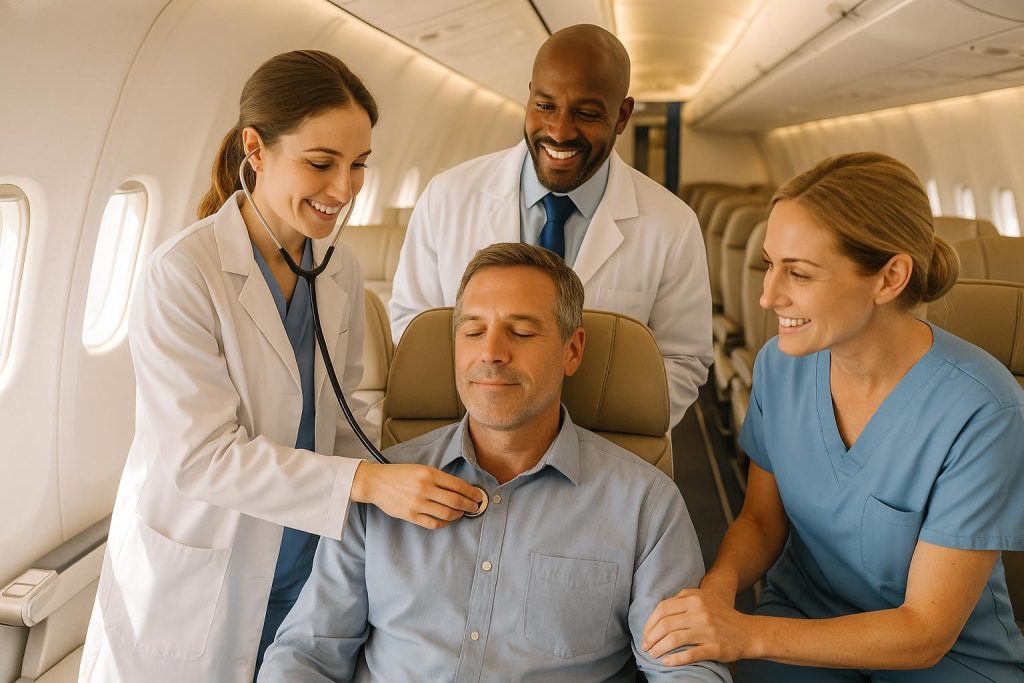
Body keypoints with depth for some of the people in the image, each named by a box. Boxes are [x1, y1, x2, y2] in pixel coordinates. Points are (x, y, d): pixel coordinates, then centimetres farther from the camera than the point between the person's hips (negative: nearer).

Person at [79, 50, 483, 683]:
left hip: (307, 573, 5)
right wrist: (366, 483, -31)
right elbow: (200, 455, -23)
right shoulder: (183, 273, -19)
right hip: (196, 587, -4)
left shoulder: (343, 273, -1)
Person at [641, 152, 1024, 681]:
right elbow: (762, 520, 4)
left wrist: (746, 635, -29)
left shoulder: (980, 413, -22)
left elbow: (925, 631, -19)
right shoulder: (779, 364, -8)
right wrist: (721, 579, -19)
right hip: (801, 623, 3)